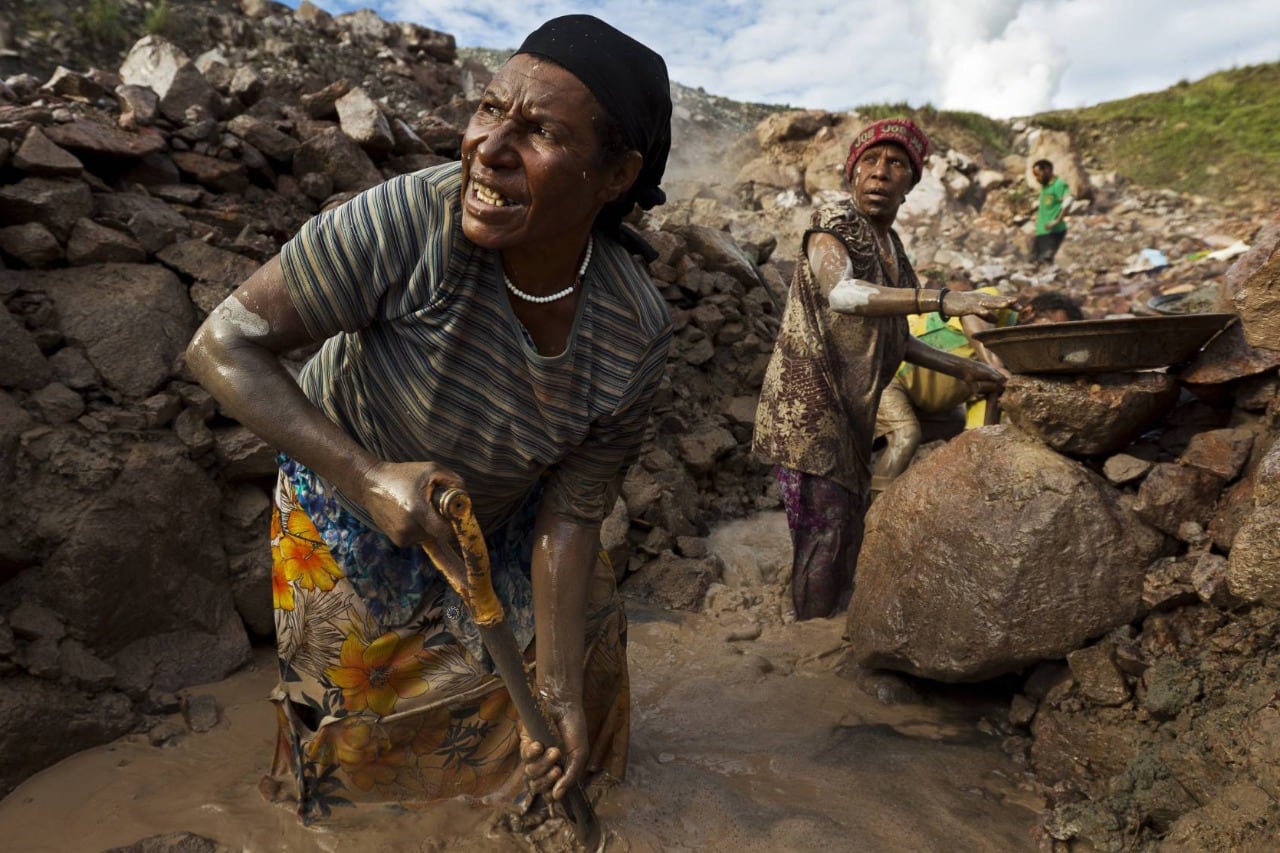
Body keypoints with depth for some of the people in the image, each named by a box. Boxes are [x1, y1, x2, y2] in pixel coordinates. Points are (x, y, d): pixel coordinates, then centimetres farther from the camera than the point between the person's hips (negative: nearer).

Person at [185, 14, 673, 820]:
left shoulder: (637, 333, -27)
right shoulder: (410, 219, -37)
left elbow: (569, 518, -19)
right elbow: (224, 343, -29)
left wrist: (558, 689, -17)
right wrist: (369, 478, -40)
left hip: (500, 516, 3)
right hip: (348, 495, -2)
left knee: (584, 628, 17)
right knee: (368, 713, 16)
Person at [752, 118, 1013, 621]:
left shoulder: (890, 246, 13)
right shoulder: (831, 229, -11)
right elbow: (840, 292, -34)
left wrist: (960, 367, 20)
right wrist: (942, 300, -42)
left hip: (852, 411, 9)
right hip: (809, 404, -9)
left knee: (847, 534, 16)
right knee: (823, 533, -9)